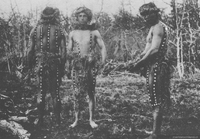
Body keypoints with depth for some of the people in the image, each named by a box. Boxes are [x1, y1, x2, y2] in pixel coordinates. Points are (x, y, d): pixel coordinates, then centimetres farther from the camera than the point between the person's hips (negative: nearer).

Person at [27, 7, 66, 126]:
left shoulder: (36, 30, -1)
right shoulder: (59, 30, -4)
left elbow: (30, 50, 0)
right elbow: (63, 50, -5)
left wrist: (30, 65, 10)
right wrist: (62, 67, 4)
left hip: (40, 65, 1)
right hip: (55, 66, -1)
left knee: (41, 92, 10)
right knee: (55, 93, 8)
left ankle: (41, 119, 13)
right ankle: (58, 120, 12)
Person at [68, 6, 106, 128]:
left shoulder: (94, 32, 3)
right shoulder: (73, 33, 8)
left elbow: (102, 47, 0)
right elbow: (69, 50, 11)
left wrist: (103, 59, -15)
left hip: (91, 65, -1)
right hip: (78, 66, 1)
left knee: (91, 93, 4)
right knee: (78, 93, -1)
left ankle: (91, 119, 11)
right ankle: (76, 119, 8)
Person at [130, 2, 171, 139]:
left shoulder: (158, 27, -14)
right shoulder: (155, 26, 18)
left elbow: (154, 49, -23)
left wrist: (139, 63, -18)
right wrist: (140, 58, 6)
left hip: (157, 66, -10)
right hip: (155, 65, 10)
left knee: (157, 101, -7)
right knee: (159, 99, 14)